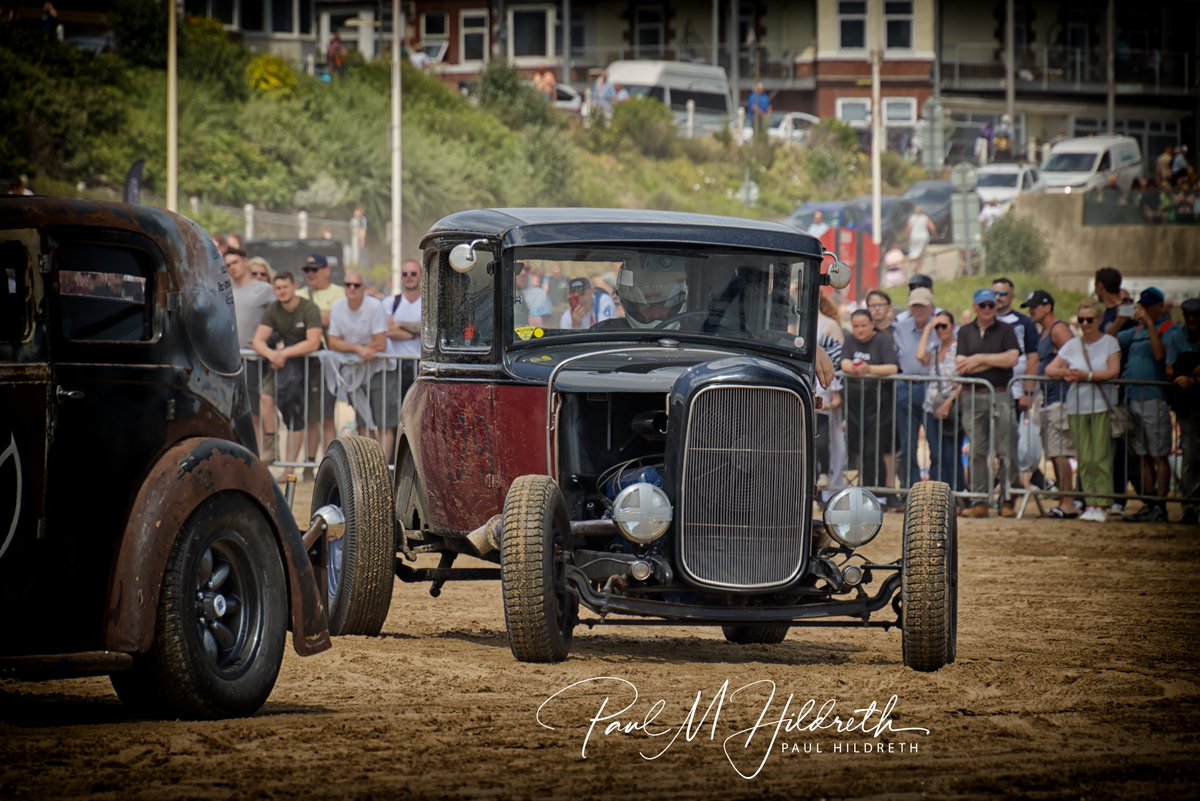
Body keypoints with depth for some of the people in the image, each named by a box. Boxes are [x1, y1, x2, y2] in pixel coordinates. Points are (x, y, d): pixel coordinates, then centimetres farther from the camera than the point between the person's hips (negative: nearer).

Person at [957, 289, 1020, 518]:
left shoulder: (1005, 330, 8)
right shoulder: (965, 332, 13)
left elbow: (1011, 358, -8)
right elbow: (961, 366, 0)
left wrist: (980, 359, -6)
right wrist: (995, 361, -5)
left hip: (1000, 395, -2)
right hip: (973, 397, 2)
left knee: (1006, 451, -5)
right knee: (977, 452, 1)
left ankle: (1007, 501, -3)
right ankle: (979, 501, 4)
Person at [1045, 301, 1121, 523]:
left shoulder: (1109, 343, 2)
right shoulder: (1072, 345, 12)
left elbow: (1113, 371, -10)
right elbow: (1050, 369, 10)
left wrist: (1086, 375, -16)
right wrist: (1067, 373, -10)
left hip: (1102, 405, -3)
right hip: (1077, 406, 3)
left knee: (1101, 457, -9)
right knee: (1084, 459, 0)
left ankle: (1100, 504, -9)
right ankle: (1089, 502, 3)